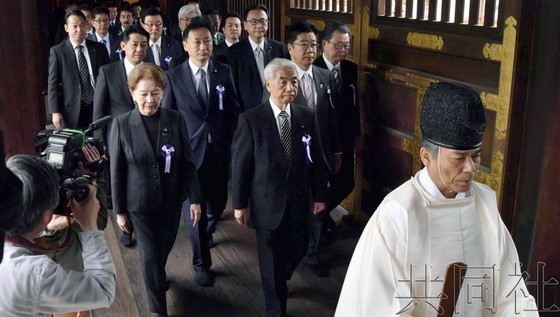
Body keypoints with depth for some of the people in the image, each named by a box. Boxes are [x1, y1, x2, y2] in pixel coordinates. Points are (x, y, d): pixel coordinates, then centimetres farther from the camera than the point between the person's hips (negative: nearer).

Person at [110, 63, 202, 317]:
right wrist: (119, 210, -4)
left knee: (164, 248, 20)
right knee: (150, 254, 5)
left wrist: (195, 199, -5)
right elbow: (116, 171, -7)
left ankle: (156, 278, 53)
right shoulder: (122, 124, -13)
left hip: (171, 200, 2)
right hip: (139, 203, -2)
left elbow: (187, 162, -3)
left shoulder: (176, 120, -9)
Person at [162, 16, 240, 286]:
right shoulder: (173, 76, -3)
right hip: (189, 151, -2)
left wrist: (232, 145, 0)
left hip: (219, 150, 2)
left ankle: (207, 232, 48)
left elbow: (234, 110, 6)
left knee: (217, 203, 14)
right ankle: (201, 263, 19)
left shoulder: (224, 72, 2)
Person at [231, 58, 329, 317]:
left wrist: (319, 196, 6)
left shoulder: (307, 116, -2)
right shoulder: (250, 119, -11)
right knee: (271, 259, 11)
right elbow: (240, 164, -8)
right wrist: (239, 204, -6)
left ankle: (277, 283, 50)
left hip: (299, 201, 3)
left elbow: (316, 159, 4)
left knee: (297, 252, 16)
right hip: (267, 202, -3)